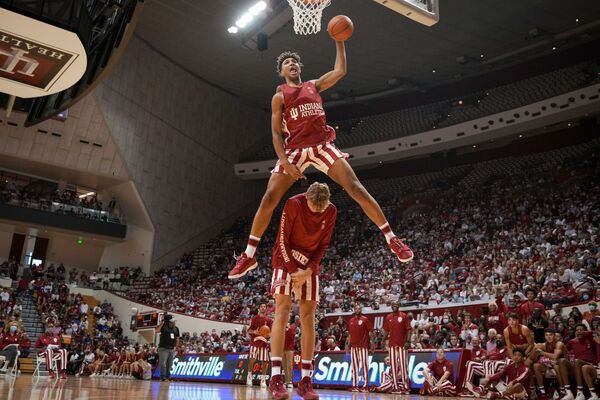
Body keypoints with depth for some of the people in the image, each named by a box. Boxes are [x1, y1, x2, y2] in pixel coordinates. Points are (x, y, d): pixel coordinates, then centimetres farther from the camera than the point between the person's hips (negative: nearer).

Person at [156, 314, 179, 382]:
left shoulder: (176, 329, 10)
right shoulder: (164, 327, -5)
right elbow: (157, 330, -24)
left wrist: (176, 347, 10)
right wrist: (162, 323, -20)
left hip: (172, 349, 5)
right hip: (163, 348, -5)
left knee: (169, 364, 11)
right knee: (163, 364, -5)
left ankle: (168, 376, 20)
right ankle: (163, 377, 1)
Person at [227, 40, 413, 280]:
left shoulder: (314, 85, 19)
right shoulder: (279, 96, 10)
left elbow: (340, 71, 8)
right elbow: (276, 133, 2)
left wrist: (339, 41, 5)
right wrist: (285, 162, -11)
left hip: (323, 146, 2)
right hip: (295, 150, -1)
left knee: (356, 188, -12)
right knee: (268, 199, -10)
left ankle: (391, 239, -5)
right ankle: (248, 256, 2)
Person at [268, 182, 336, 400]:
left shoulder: (331, 211, -7)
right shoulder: (293, 204, -19)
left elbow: (323, 245, -1)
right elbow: (282, 241, -14)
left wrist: (309, 270, -12)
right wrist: (293, 270, -18)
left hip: (310, 265, 4)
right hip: (286, 259, -4)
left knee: (308, 317, -2)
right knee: (282, 311, -15)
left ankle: (305, 380, 1)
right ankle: (275, 378, -17)